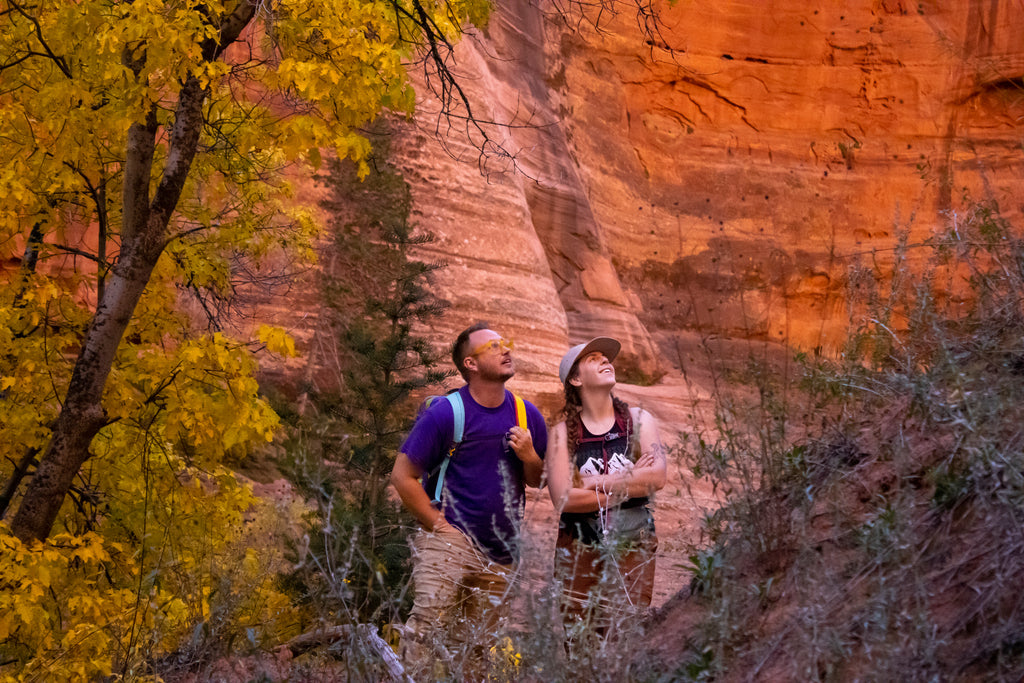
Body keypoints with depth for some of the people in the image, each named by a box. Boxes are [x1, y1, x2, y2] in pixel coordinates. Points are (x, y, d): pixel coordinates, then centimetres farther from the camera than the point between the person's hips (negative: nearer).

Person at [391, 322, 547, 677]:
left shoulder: (527, 415, 6)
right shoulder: (445, 413, -9)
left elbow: (540, 481, 14)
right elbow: (402, 476, -7)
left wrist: (529, 457, -7)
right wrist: (439, 526, -10)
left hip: (501, 554, 5)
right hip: (451, 539, -5)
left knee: (476, 645, 11)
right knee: (427, 628, -20)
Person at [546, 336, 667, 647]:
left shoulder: (638, 420, 8)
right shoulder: (563, 432, 4)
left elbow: (657, 476, -8)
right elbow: (563, 498, -9)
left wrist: (595, 483, -7)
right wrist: (630, 485, -7)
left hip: (633, 548, 1)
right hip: (578, 550, 0)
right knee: (577, 644, -2)